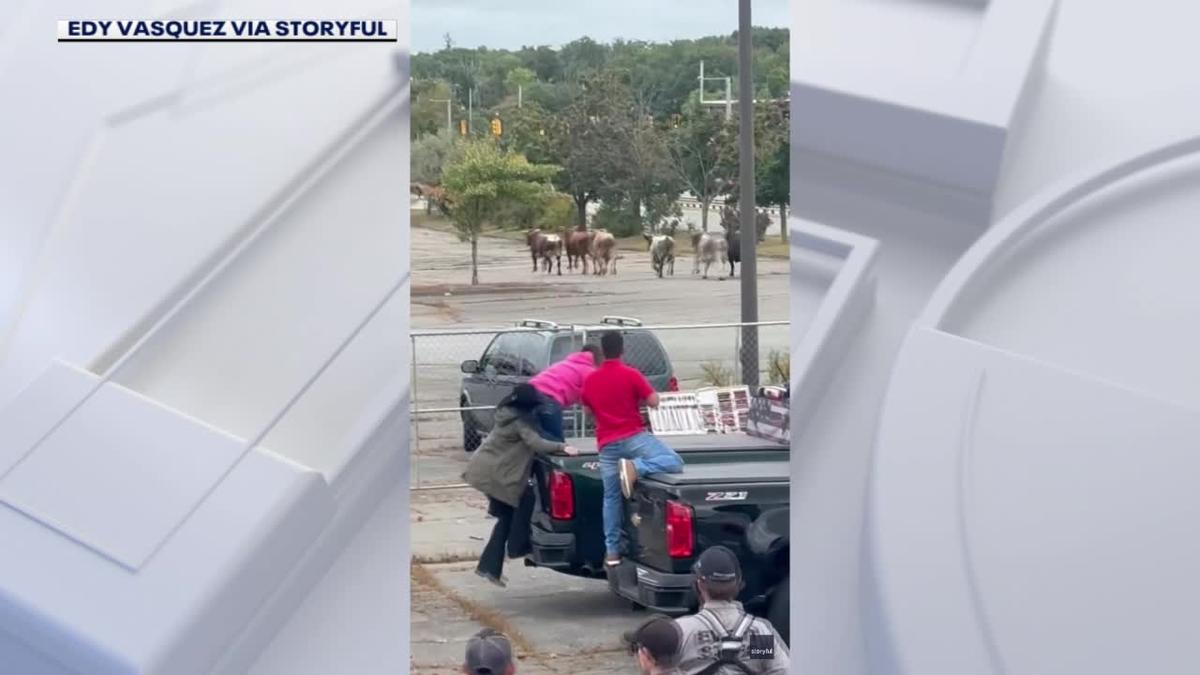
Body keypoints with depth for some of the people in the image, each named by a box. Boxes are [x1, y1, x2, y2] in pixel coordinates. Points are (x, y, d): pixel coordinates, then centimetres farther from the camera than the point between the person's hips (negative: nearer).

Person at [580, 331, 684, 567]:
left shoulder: (590, 380, 10)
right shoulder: (631, 374, -5)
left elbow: (589, 410, 24)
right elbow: (653, 402, -6)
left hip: (607, 445, 5)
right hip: (634, 437, -5)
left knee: (611, 497, 11)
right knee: (674, 461, -12)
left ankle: (612, 551, 10)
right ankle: (634, 467, -33)